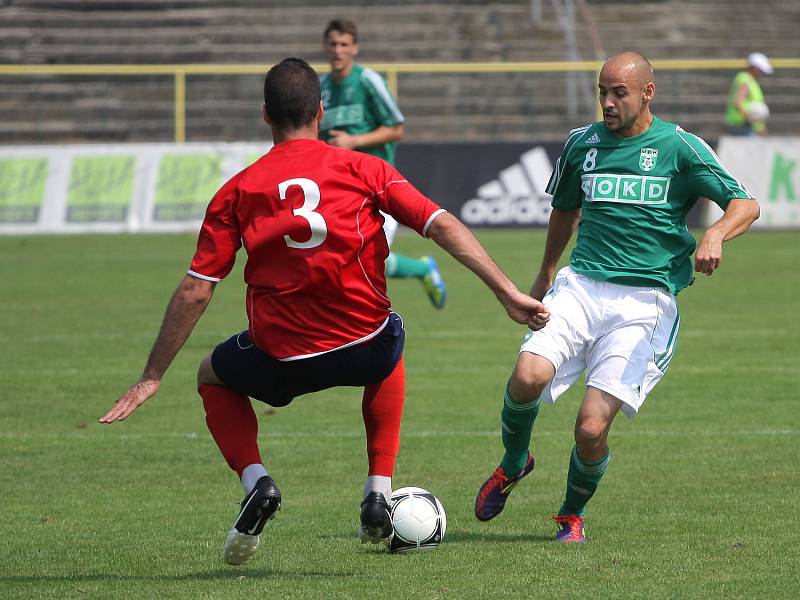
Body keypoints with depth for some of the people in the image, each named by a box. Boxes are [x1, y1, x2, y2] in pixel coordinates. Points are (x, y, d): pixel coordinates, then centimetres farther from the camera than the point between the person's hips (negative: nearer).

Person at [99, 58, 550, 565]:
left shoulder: (237, 191, 5)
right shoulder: (362, 169, 4)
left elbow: (195, 291, 3)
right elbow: (443, 226, -4)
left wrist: (153, 377, 9)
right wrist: (508, 293, -2)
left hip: (282, 361, 0)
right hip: (366, 347, 0)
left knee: (213, 377, 32)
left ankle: (255, 481, 6)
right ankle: (379, 493, 26)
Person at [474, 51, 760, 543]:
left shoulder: (679, 147, -1)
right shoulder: (583, 144, 12)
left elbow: (746, 205, -5)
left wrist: (715, 235, -26)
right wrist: (546, 274, 39)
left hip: (643, 301, -3)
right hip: (581, 286, 3)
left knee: (593, 426, -15)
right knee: (529, 375, -26)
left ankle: (573, 515, 15)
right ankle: (514, 462, 6)